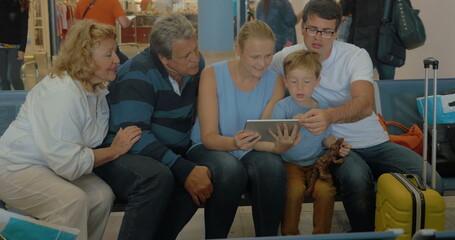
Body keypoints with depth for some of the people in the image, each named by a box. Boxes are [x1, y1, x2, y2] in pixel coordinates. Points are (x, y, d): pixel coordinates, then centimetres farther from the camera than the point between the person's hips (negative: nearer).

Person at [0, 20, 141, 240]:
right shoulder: (62, 93, -28)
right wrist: (115, 150, -20)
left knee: (102, 194, -11)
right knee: (72, 200, -29)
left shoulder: (95, 89, 1)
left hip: (54, 164, 8)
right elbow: (68, 163, -29)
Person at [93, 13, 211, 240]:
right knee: (157, 177, -37)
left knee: (201, 180, -25)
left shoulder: (196, 64, 1)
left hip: (170, 155, 6)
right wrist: (184, 170, -34)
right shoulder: (138, 74, -18)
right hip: (122, 154, -6)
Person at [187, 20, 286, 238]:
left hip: (252, 152, 2)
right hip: (209, 148, -2)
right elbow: (209, 137, -15)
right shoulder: (213, 75, -11)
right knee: (231, 170, -36)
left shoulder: (275, 83, -3)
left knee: (272, 167, -33)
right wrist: (234, 143, -37)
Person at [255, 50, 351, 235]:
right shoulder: (283, 107, -5)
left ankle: (321, 234, -3)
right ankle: (289, 233, -6)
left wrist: (338, 147, -4)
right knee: (295, 189, -31)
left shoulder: (322, 109, 7)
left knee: (325, 190, -26)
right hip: (290, 163, -3)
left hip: (316, 162, 3)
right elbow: (276, 134, -20)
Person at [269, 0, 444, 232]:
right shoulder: (286, 58, -2)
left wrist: (330, 115, -45)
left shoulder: (356, 56, -5)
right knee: (357, 179, -36)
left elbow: (365, 105, -22)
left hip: (375, 143, 2)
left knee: (431, 180, -20)